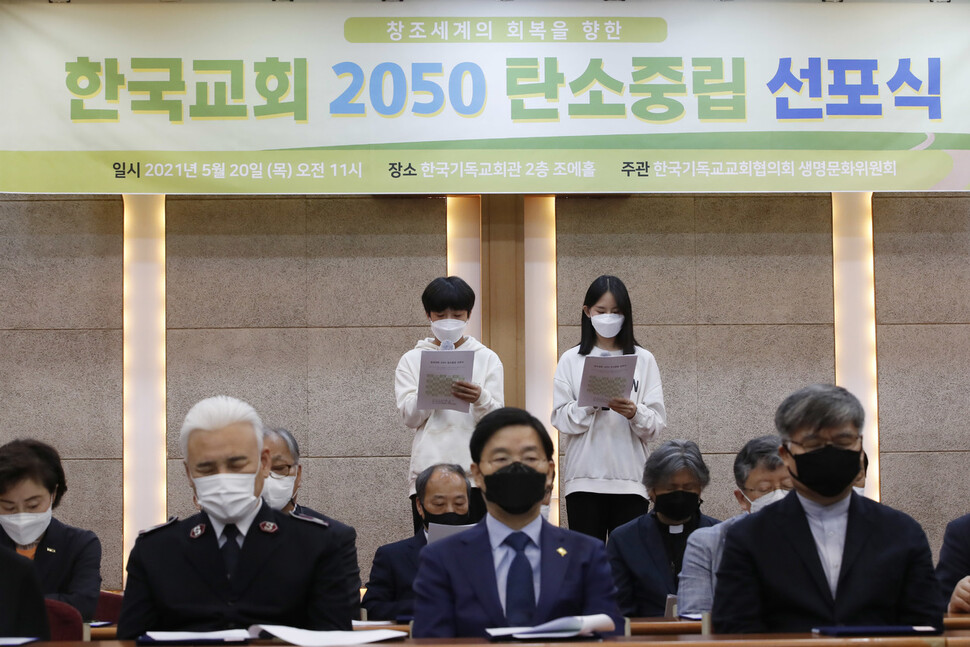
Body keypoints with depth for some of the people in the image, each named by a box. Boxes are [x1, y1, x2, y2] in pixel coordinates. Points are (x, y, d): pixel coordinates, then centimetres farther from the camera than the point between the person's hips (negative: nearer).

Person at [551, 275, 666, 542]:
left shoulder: (643, 360, 8)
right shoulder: (572, 360, 8)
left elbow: (657, 424, 2)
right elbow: (560, 420, 0)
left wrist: (635, 414, -18)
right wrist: (590, 403, -16)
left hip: (630, 480, 0)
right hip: (584, 479, 0)